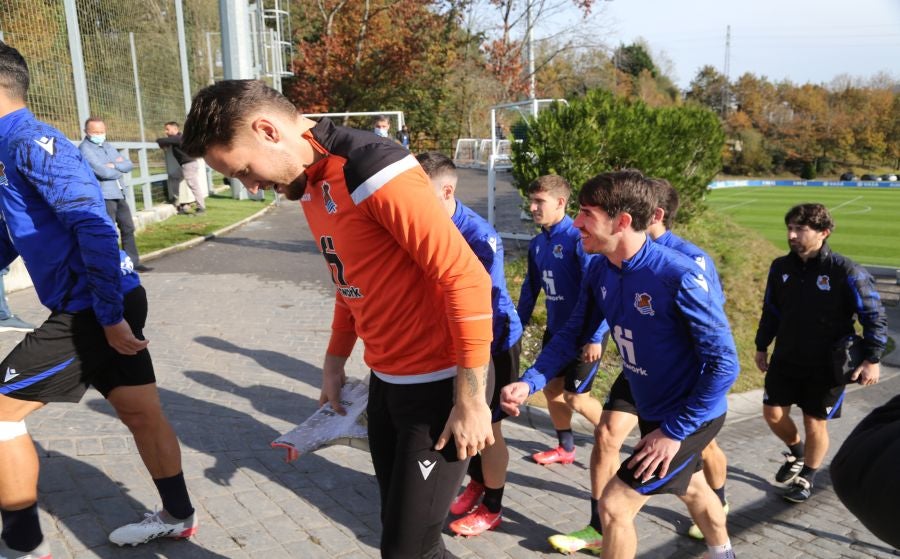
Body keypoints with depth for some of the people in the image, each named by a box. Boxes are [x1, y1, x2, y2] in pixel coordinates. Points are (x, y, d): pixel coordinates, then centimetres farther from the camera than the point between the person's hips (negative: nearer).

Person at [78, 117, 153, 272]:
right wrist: (119, 170, -2)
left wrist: (113, 165, -9)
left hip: (119, 194, 8)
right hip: (103, 197, -8)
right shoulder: (85, 148, -9)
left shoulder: (107, 146, 17)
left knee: (128, 228, 12)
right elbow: (103, 172, -20)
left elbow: (129, 165, 10)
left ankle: (133, 262, 21)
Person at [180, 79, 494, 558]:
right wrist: (335, 359, 18)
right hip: (385, 380, 8)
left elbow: (467, 279, -22)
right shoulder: (307, 182, 8)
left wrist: (471, 402, -18)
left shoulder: (376, 172, -22)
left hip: (438, 384, -8)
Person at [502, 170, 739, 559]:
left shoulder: (680, 277, -32)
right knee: (691, 488, 31)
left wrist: (674, 430, -23)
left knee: (614, 505, -7)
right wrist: (530, 382, -17)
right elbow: (573, 333, -1)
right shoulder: (599, 271, -10)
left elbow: (724, 364, -26)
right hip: (651, 409, 7)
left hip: (691, 415, -7)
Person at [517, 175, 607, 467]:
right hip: (555, 330, 7)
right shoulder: (537, 243, 3)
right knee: (551, 389, 13)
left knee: (574, 397, -1)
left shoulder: (578, 238, -21)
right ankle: (565, 448, 34)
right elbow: (530, 288, 13)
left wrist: (595, 337, -23)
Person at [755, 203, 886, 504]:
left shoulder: (845, 272, -17)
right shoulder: (780, 267, -3)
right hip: (786, 359, 4)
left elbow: (874, 316, -9)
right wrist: (762, 346, 14)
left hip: (826, 365, -4)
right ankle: (796, 451, 36)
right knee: (773, 413, 4)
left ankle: (807, 478, 30)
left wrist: (872, 359, -14)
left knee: (815, 424, 6)